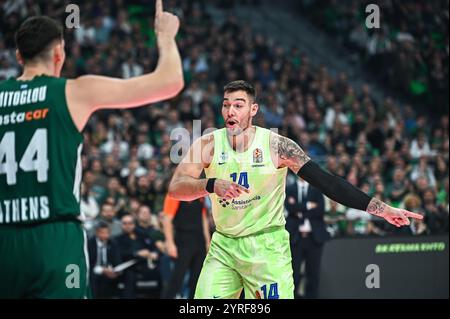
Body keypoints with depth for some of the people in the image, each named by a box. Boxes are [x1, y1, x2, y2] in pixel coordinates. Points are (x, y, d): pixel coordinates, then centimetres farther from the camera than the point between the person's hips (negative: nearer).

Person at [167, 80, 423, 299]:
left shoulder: (276, 145, -11)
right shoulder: (208, 145, -5)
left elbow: (326, 181, -12)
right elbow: (176, 188, -13)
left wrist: (382, 209, -18)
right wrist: (211, 185, -34)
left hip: (267, 248, -2)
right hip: (224, 247, 3)